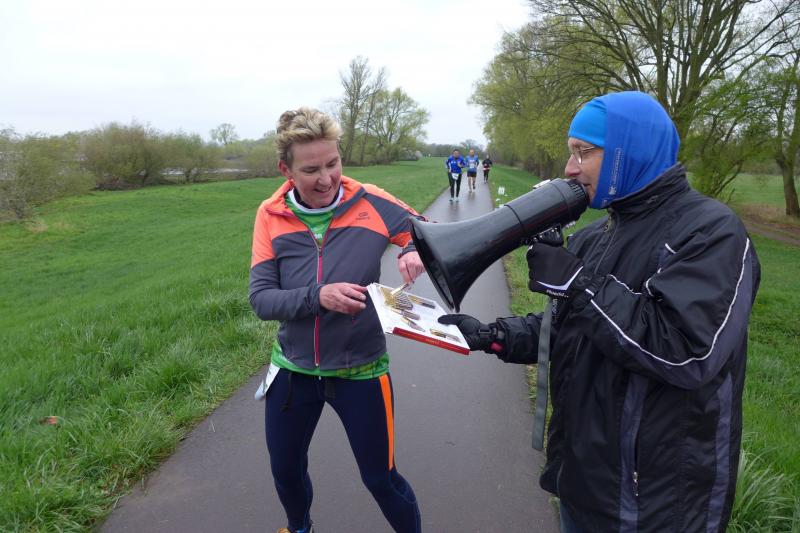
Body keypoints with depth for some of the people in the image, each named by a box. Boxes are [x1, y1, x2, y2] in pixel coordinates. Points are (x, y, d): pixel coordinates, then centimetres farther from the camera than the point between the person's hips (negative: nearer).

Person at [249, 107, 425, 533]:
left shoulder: (369, 202, -13)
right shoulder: (271, 216, -9)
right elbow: (260, 299, -12)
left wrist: (418, 250, -27)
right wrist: (318, 296, -31)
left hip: (360, 370, -2)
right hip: (293, 369, 3)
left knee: (380, 478, 11)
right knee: (286, 469, 23)